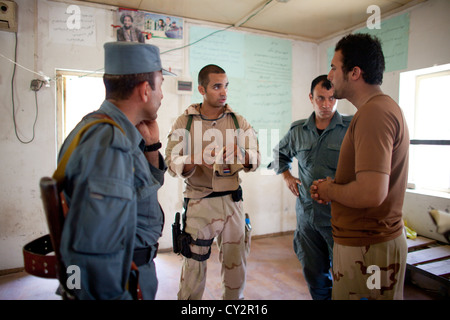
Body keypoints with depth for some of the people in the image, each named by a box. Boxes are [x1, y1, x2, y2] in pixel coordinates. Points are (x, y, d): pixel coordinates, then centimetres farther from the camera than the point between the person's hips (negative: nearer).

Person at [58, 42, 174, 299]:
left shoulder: (117, 132, 2)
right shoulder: (109, 143, -29)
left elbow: (149, 184, 14)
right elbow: (92, 248, -34)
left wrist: (150, 145, 0)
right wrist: (114, 296, -21)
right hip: (126, 284, -9)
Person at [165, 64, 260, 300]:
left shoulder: (238, 121, 6)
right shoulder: (184, 122, 1)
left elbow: (256, 158, 0)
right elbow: (171, 162, -6)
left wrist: (241, 154, -22)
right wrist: (197, 159, -24)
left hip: (232, 200, 3)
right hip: (198, 202, -2)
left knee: (236, 260, 13)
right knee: (193, 264, 5)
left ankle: (234, 298, 37)